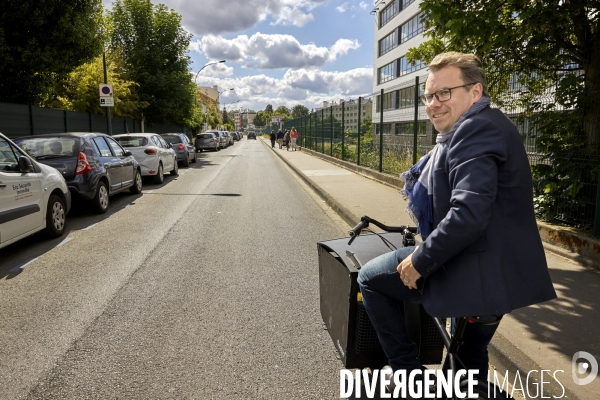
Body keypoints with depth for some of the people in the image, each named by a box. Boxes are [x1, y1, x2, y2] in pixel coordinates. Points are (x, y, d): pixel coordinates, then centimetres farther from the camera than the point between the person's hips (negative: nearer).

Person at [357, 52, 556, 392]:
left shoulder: (475, 128, -19)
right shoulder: (490, 124, 15)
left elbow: (468, 214, -31)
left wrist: (420, 260, -19)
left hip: (474, 272, -10)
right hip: (500, 274, 11)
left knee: (370, 278, 6)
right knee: (472, 359, 29)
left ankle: (408, 371, 13)